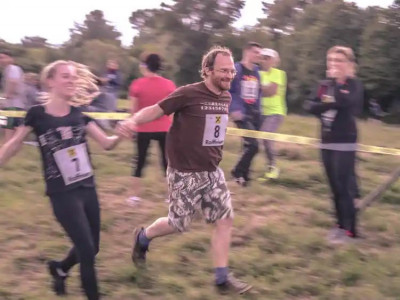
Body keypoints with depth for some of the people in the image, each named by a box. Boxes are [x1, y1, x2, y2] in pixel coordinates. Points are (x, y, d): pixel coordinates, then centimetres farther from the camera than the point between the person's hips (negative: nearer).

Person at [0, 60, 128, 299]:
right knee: (86, 250, -7)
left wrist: (120, 135, -21)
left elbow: (107, 143, -1)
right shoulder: (37, 114, -10)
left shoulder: (79, 114, 1)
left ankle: (60, 269, 45)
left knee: (91, 248, 15)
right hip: (62, 194, -5)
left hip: (88, 188, 5)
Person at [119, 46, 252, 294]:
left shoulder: (226, 98, 3)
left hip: (212, 172, 7)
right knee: (179, 224, 5)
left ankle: (223, 278, 11)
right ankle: (142, 237, 36)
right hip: (185, 173, -7)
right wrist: (133, 120, -34)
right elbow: (156, 110, -16)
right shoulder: (188, 94, -18)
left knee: (225, 219, 2)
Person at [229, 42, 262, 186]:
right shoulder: (236, 69, -9)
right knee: (253, 145, -16)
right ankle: (238, 172, 3)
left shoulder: (256, 71, 12)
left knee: (249, 146, 8)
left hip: (254, 115, 7)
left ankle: (243, 175, 20)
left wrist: (258, 111, 12)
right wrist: (234, 109, -16)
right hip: (241, 114, -7)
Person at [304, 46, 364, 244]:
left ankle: (350, 230, -6)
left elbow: (344, 102, -24)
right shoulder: (324, 85, 10)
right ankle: (341, 224, 18)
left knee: (344, 186, -10)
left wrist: (337, 80, -14)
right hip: (327, 142, 6)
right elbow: (309, 105, -1)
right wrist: (329, 105, -15)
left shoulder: (354, 85, -4)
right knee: (334, 187, 9)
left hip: (345, 143, -6)